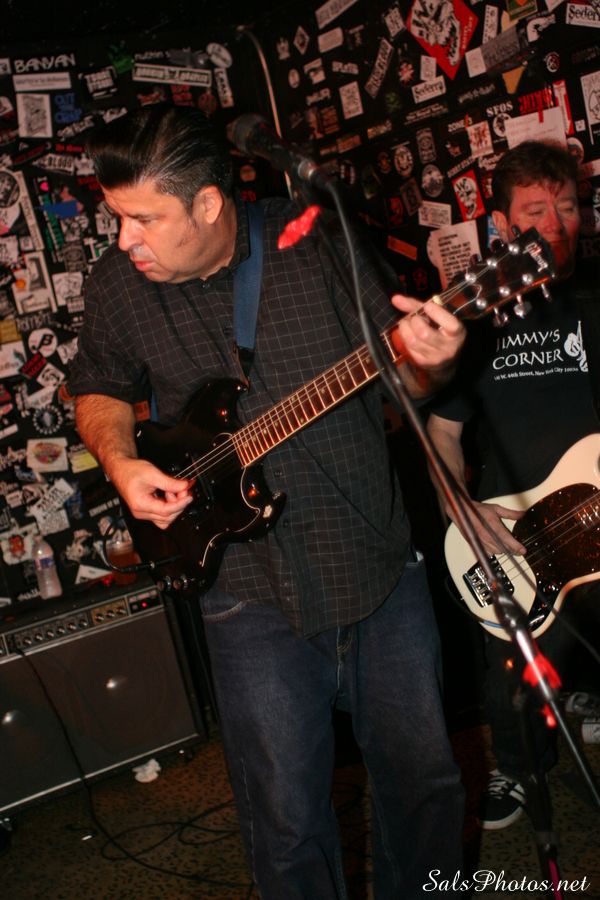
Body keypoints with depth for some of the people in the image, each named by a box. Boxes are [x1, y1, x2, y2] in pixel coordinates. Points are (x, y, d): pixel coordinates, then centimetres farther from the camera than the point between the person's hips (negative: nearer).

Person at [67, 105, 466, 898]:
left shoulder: (314, 240, -9)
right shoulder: (117, 287, -4)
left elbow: (396, 365, 0)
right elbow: (99, 391, 13)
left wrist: (427, 362, -23)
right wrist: (120, 461, -7)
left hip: (381, 558, 1)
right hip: (254, 593, 0)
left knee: (420, 769, 16)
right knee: (288, 816, 5)